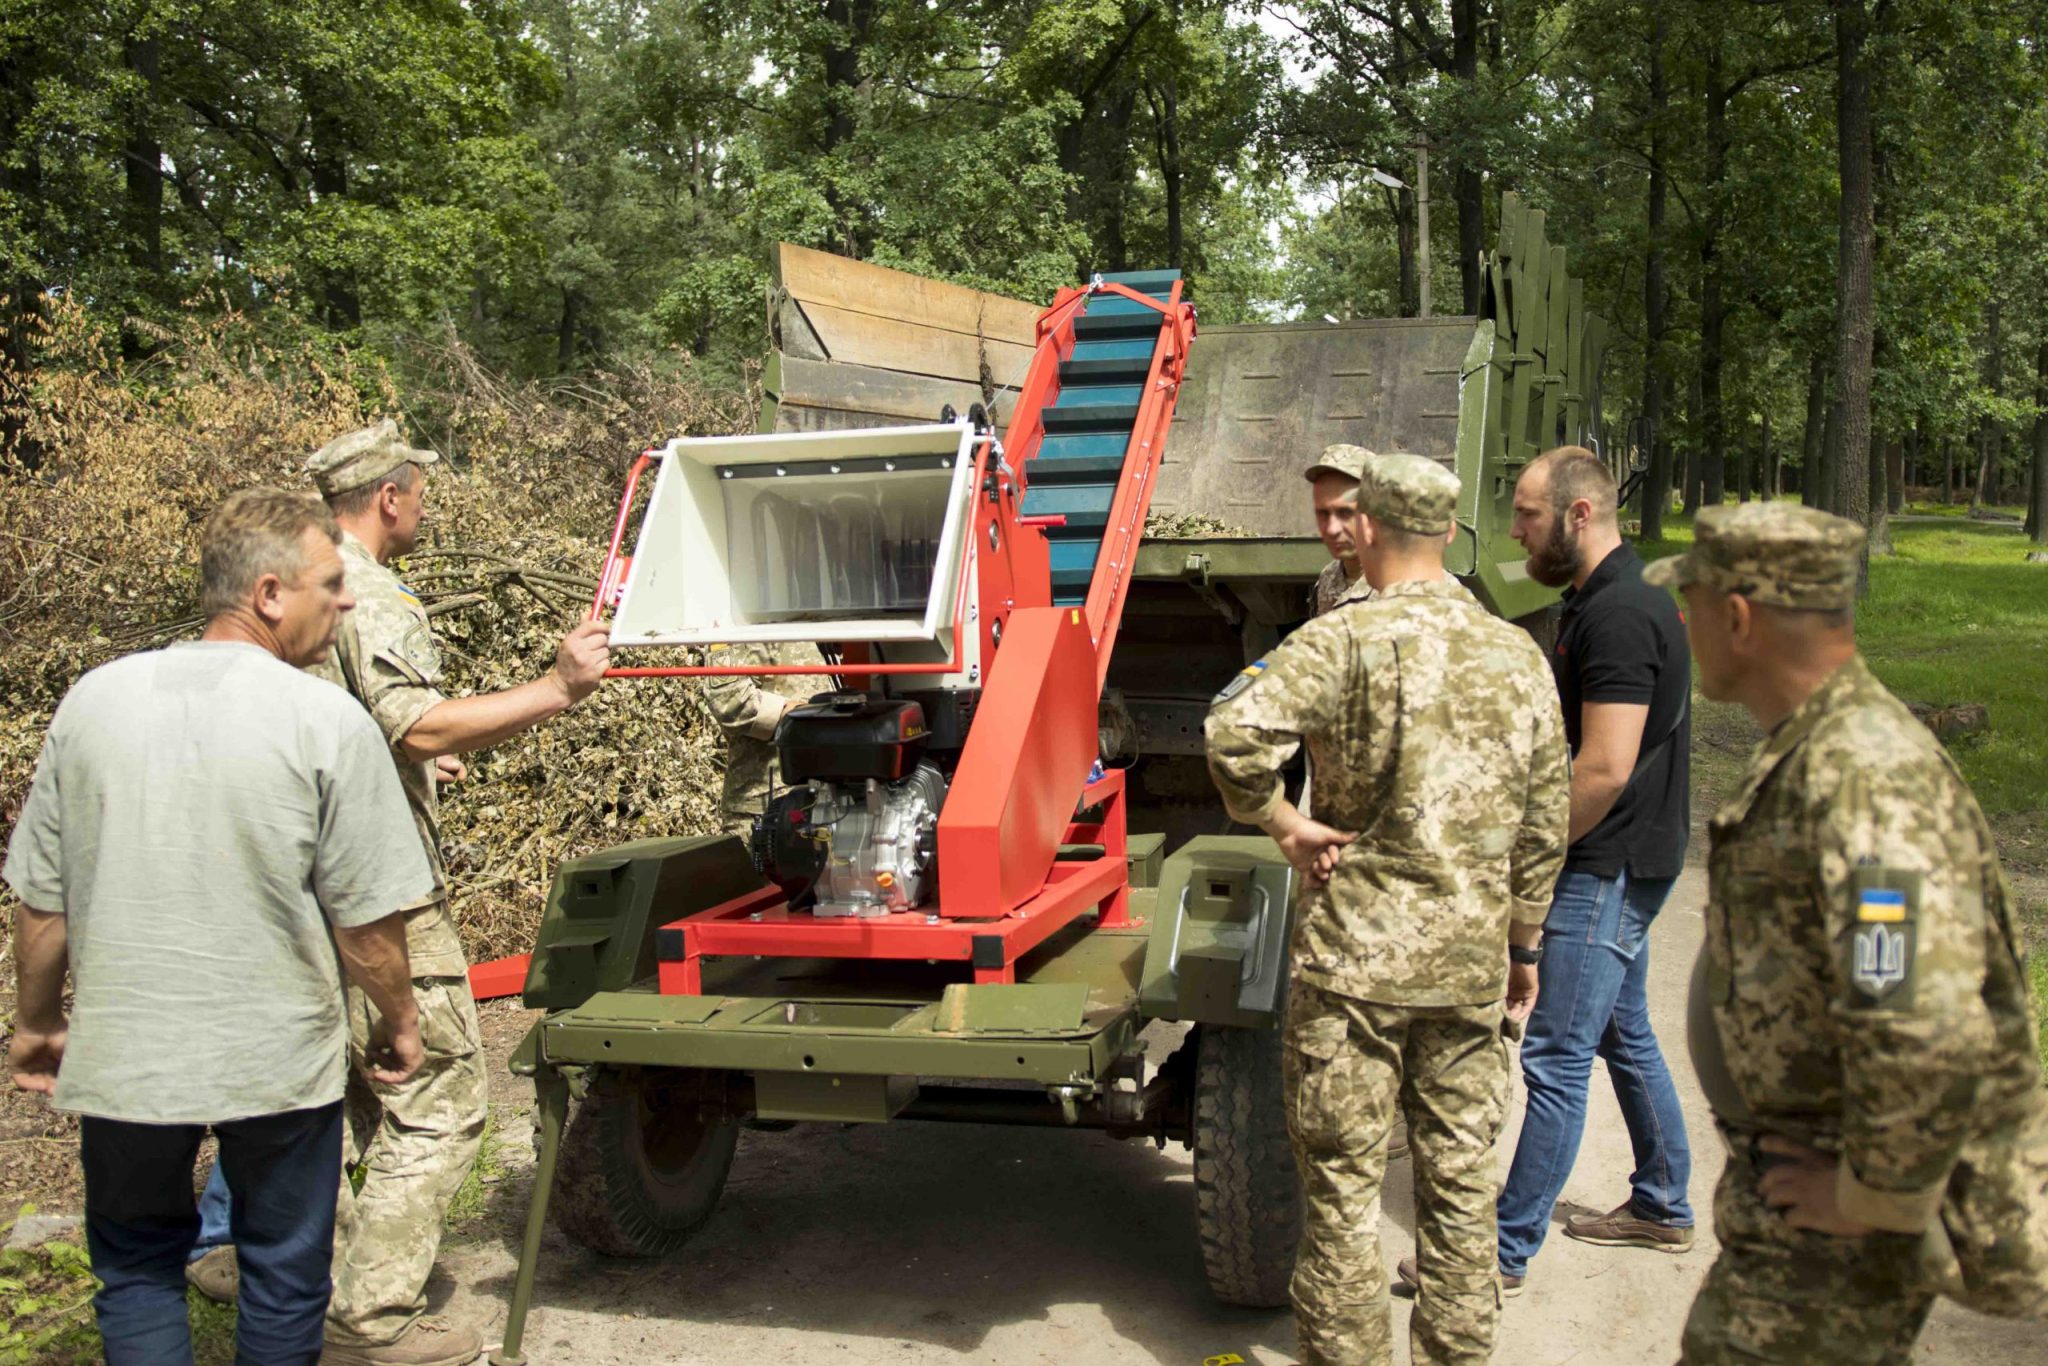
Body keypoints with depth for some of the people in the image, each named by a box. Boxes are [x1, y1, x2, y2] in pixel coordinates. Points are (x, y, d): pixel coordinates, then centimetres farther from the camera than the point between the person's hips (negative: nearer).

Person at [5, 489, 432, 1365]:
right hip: (280, 1060, -2)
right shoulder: (327, 723, -14)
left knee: (136, 1271, 20)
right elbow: (367, 920, -11)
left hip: (124, 1057, 3)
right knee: (283, 1278, 16)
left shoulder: (93, 701, -2)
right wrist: (398, 1022, 6)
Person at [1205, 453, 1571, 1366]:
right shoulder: (1519, 657, 5)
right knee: (1461, 1180, 16)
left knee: (1342, 1185, 7)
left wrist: (1285, 826, -13)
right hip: (1473, 961, 5)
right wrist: (1526, 944, 20)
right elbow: (1544, 825, 9)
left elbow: (1236, 730, -28)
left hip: (1357, 954, -5)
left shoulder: (1345, 640, -11)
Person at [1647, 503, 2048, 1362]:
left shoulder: (1868, 788, -29)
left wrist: (1874, 1194, -22)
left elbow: (1930, 1042, -36)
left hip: (1838, 1232, -10)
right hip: (1806, 1157, 10)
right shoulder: (1811, 752, 5)